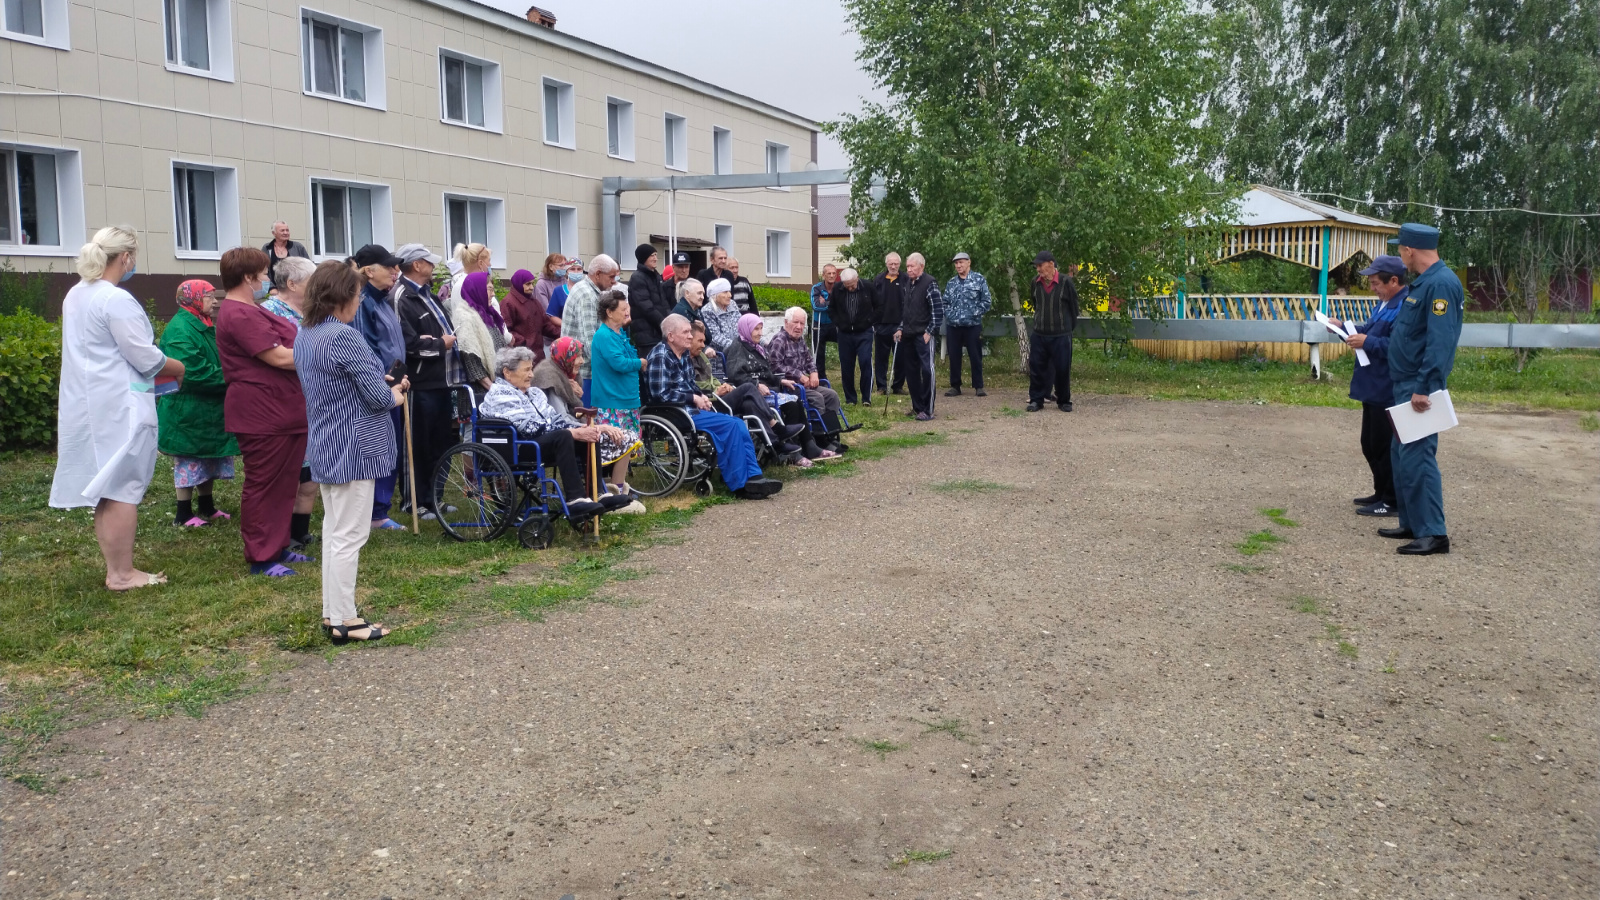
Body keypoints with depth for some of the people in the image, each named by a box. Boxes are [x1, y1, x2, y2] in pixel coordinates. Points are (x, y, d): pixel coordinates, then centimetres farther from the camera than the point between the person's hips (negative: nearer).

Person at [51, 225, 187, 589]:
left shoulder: (76, 295, 11)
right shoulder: (117, 300, -17)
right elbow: (146, 358, -17)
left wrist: (160, 367, 19)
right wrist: (177, 368, 3)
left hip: (87, 405, 9)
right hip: (119, 406, -9)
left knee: (105, 490, 14)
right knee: (123, 490, -2)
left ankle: (115, 569, 22)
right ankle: (123, 574, 4)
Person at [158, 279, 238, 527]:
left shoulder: (205, 326, 14)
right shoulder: (180, 330, -19)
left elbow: (217, 361, 20)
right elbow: (192, 370, -27)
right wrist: (226, 379, -20)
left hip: (208, 409, 10)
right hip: (188, 410, -10)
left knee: (209, 458, 16)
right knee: (189, 460, -2)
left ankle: (206, 507, 27)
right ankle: (183, 514, 6)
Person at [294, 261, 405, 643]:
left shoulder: (304, 335, 9)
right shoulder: (344, 337, -21)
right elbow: (379, 396, -19)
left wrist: (382, 382, 3)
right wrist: (396, 396, 2)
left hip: (324, 447, 10)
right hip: (353, 448, -10)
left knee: (333, 530, 17)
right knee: (348, 536, -2)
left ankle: (331, 613, 24)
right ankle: (344, 621, 4)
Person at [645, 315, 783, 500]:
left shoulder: (684, 354, 14)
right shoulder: (660, 356, -13)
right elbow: (660, 394, -20)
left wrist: (702, 396, 5)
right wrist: (694, 398, -13)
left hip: (690, 408, 9)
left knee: (739, 424, -8)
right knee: (730, 425, -21)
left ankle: (753, 476, -9)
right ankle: (739, 484, -15)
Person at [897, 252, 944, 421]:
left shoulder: (930, 284, -10)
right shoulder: (908, 283, 13)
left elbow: (938, 310, -14)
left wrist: (930, 332, -16)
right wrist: (901, 329, 13)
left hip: (923, 335, -8)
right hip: (908, 336, 8)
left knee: (927, 370, -7)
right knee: (911, 372, 11)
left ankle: (927, 410, -4)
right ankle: (917, 407, 20)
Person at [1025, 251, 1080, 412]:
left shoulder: (1065, 283, -10)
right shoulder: (1036, 283, 2)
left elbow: (1073, 307, 1)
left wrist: (1068, 326, 7)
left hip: (1061, 335, -3)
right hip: (1039, 334, 3)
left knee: (1062, 369, 4)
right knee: (1036, 368, 4)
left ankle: (1064, 401, 19)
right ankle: (1036, 399, 14)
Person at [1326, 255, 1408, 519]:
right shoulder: (1386, 302, 13)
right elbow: (1371, 331, 23)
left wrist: (1367, 343, -25)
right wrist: (1344, 327, 10)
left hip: (1389, 391, -11)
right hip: (1374, 388, 11)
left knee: (1385, 447, -1)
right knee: (1370, 444, 18)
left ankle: (1392, 501, 9)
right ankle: (1381, 493, 30)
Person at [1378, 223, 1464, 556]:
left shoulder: (1441, 284, -18)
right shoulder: (1422, 282, 14)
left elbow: (1439, 342, -25)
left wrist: (1426, 388, -27)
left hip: (1420, 387, -11)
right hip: (1407, 385, 11)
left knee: (1417, 457, -10)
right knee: (1402, 454, 15)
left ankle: (1433, 533, -7)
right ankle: (1412, 524, 23)